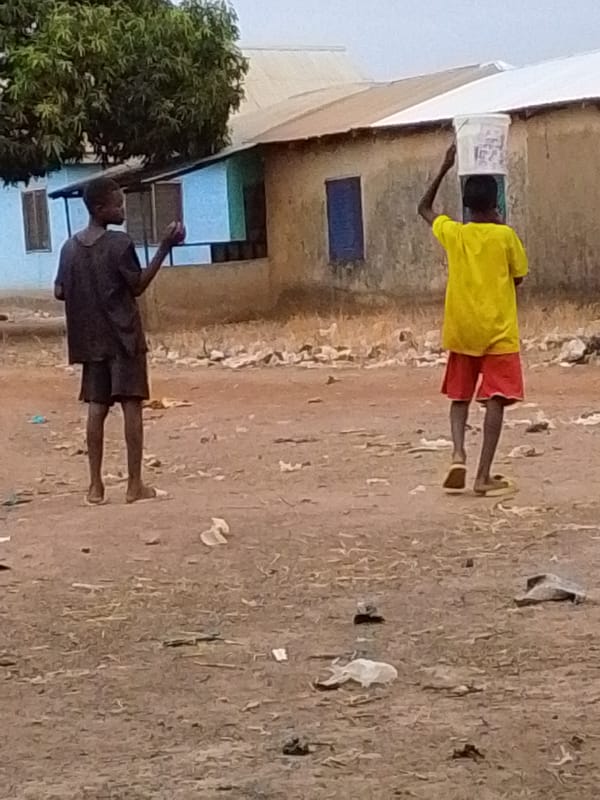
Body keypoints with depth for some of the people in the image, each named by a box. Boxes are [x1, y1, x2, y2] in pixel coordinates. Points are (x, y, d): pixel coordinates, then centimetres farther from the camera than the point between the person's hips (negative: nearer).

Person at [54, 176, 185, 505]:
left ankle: (96, 485, 5)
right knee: (132, 405, -1)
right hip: (123, 337, -5)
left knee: (97, 408, 7)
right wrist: (165, 248, -8)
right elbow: (138, 286, -7)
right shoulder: (120, 243, -12)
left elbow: (60, 292, 8)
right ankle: (135, 484, -2)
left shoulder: (71, 246, 5)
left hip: (91, 340, 5)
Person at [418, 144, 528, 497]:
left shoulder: (451, 233, 0)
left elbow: (424, 208, 19)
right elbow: (519, 276, 6)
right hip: (499, 332, -3)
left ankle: (459, 454, -5)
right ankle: (484, 475, -8)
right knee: (495, 399, -2)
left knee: (460, 396, 17)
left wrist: (445, 169, 17)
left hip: (462, 331, 3)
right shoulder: (505, 235, -9)